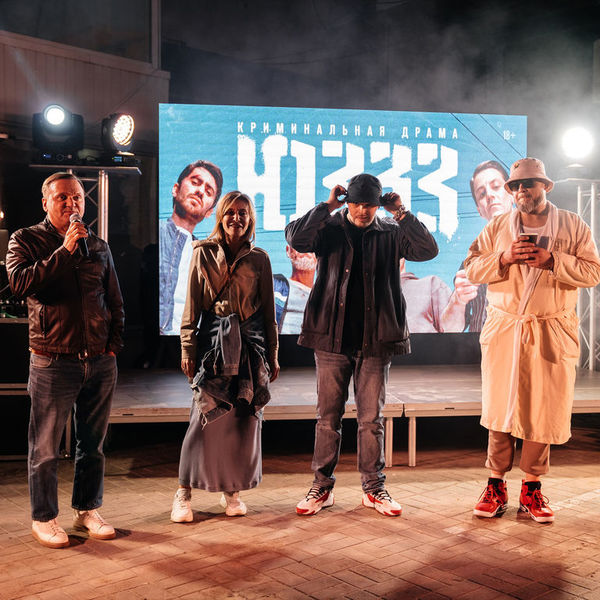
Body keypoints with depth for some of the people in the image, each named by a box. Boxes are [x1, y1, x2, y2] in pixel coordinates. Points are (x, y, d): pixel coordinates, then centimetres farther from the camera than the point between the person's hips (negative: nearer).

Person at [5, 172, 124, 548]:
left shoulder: (99, 246, 12)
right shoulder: (26, 241, 2)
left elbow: (115, 303, 17)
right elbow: (21, 283, -18)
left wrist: (113, 345, 8)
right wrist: (65, 250, -17)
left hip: (100, 363, 4)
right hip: (53, 362, -4)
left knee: (93, 444, 13)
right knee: (46, 448, 5)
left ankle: (88, 510, 27)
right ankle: (44, 518, 20)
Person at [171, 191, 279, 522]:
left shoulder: (259, 259, 7)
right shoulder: (203, 253, 4)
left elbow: (268, 311, 10)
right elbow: (191, 305, 3)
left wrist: (272, 355, 9)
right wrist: (188, 348, -3)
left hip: (250, 341, 2)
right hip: (213, 338, -2)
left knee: (245, 418, 4)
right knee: (206, 416, -5)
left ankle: (232, 490, 19)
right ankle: (184, 492, 8)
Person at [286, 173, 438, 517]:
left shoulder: (391, 234, 7)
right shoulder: (329, 229, 4)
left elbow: (428, 249, -6)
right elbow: (297, 238, -14)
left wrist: (401, 213, -6)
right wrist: (328, 206, -10)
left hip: (376, 340, 1)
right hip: (331, 336, 0)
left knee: (372, 418, 7)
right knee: (328, 417, 6)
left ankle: (374, 488, 20)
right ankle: (323, 486, 18)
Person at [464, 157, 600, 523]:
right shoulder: (497, 227, 10)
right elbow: (472, 269, 4)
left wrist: (552, 261, -16)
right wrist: (503, 258, -13)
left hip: (552, 334, -1)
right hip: (504, 330, 1)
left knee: (545, 411, 2)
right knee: (500, 409, 3)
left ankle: (532, 489, 17)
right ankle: (497, 486, 15)